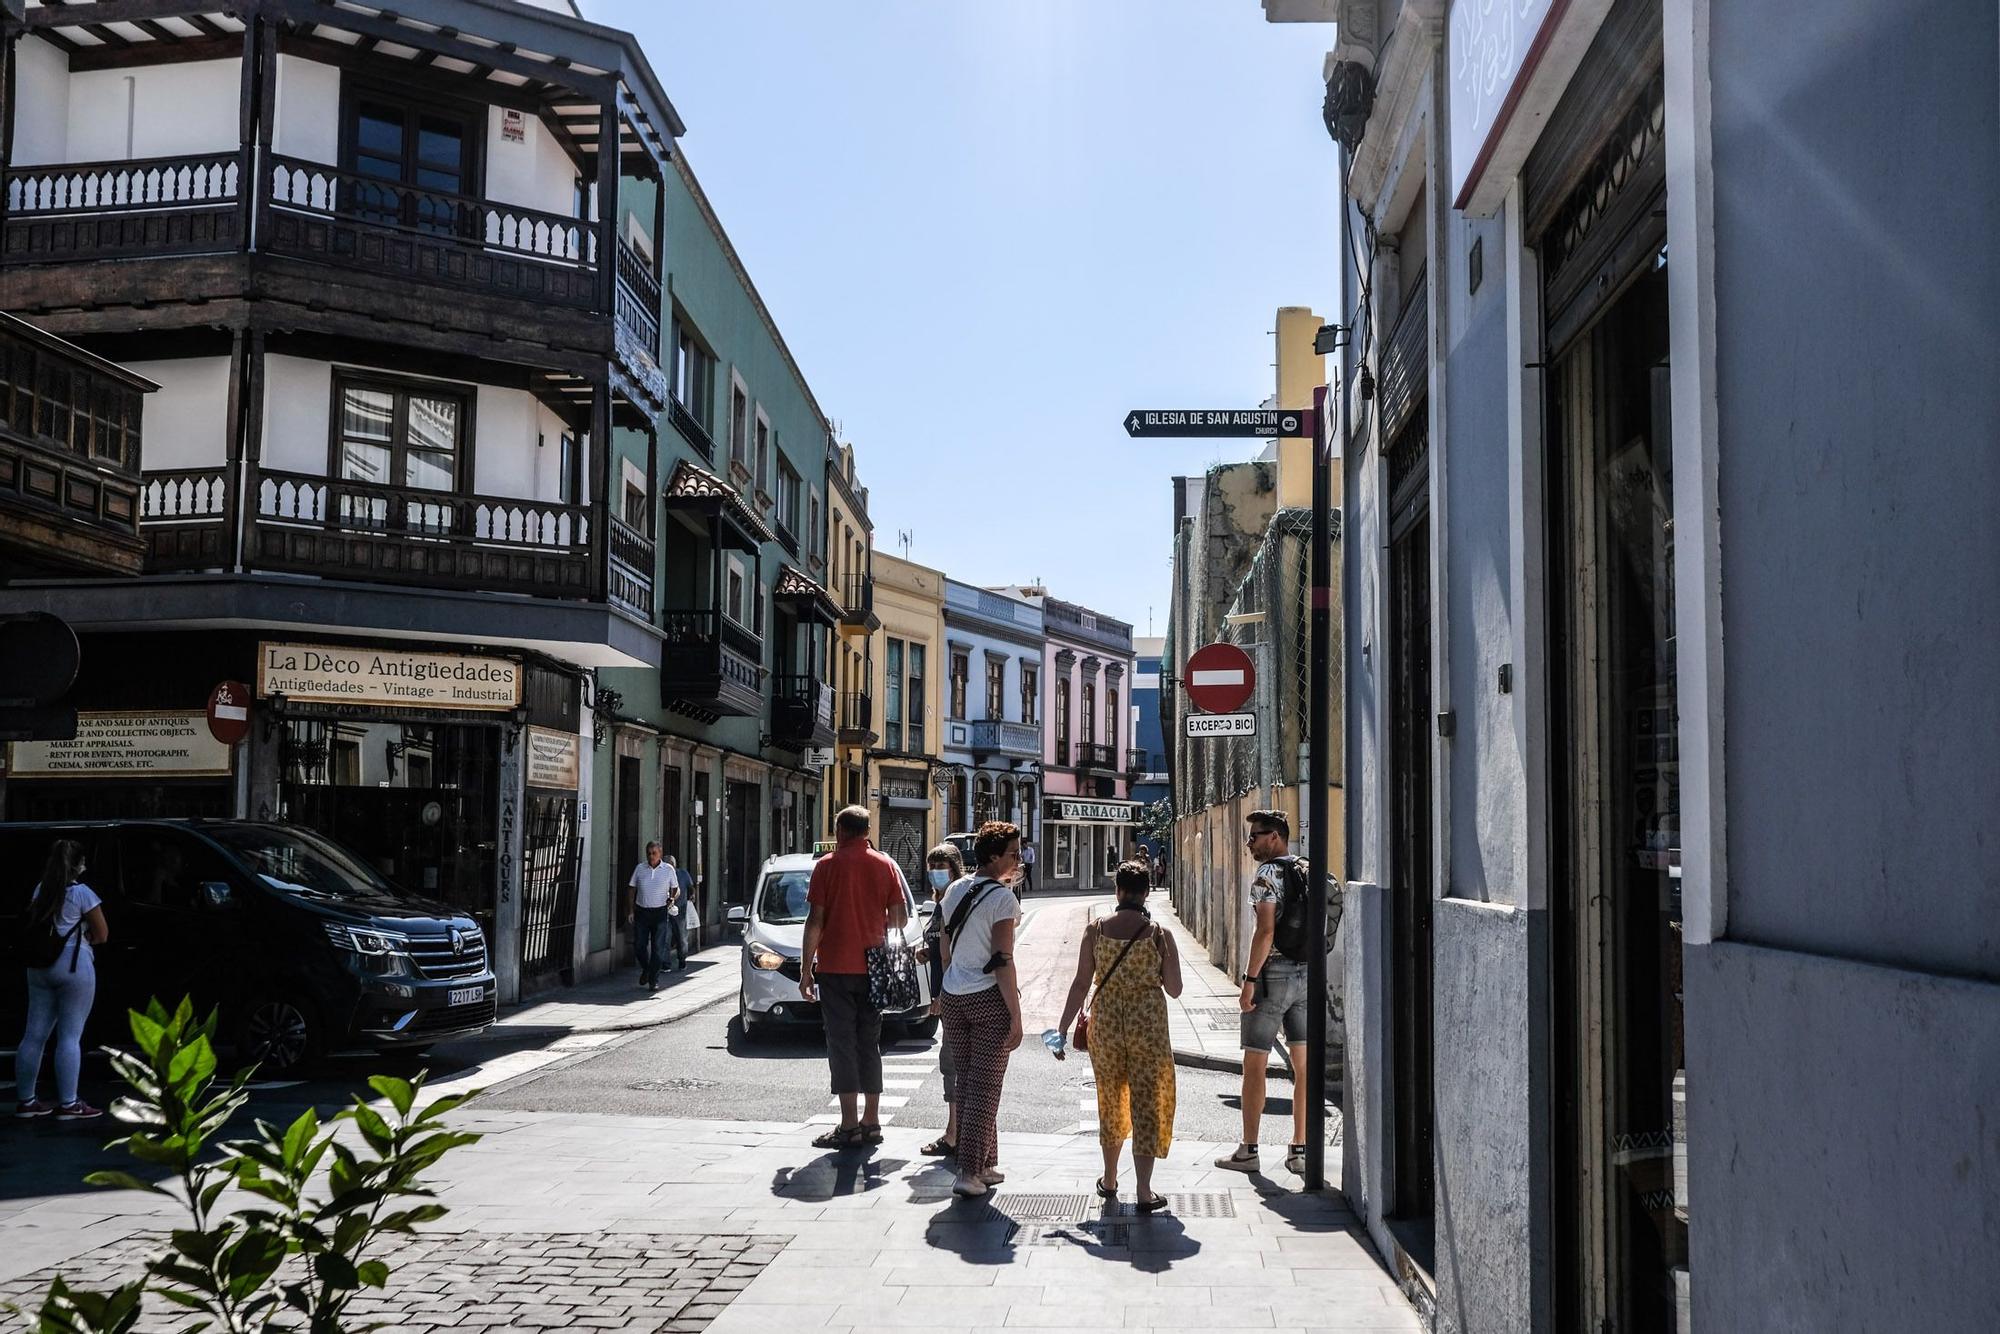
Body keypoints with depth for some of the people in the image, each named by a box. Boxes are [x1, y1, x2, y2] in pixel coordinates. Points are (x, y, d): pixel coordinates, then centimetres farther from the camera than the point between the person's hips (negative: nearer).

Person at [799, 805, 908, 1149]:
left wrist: (805, 969, -3)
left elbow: (815, 921, -9)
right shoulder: (885, 865, 5)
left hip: (835, 968, -4)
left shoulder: (827, 865, -5)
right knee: (869, 1043, 11)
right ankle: (871, 1122, 13)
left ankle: (849, 1126, -4)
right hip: (872, 967, 4)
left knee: (842, 1044, -1)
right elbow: (901, 918, 5)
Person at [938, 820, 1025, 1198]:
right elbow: (1003, 962, -16)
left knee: (964, 1082, 13)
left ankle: (984, 1165, 22)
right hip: (990, 997, -7)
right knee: (985, 1086, 0)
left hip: (954, 996, 7)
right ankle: (970, 1172, -2)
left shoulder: (954, 891, 7)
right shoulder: (1002, 897, -13)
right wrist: (1016, 1016, -13)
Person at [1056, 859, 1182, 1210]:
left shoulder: (1096, 930, -5)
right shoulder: (1159, 934, -9)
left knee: (1111, 1102, 19)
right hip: (1149, 1024, -2)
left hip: (1106, 1023, 2)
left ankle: (1109, 1181, 33)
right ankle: (1144, 1193, 4)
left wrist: (1062, 1029, 3)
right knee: (1147, 1104, 5)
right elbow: (1174, 989, -4)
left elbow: (1081, 984, -4)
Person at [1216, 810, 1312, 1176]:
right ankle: (1300, 1150, 12)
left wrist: (1249, 979, -17)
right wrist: (1310, 973, 19)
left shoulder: (1267, 875, -12)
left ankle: (1248, 1150, 7)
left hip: (1273, 974, -7)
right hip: (1306, 974, 7)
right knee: (1304, 1065, 8)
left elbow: (1266, 930, -20)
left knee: (1255, 1065, 2)